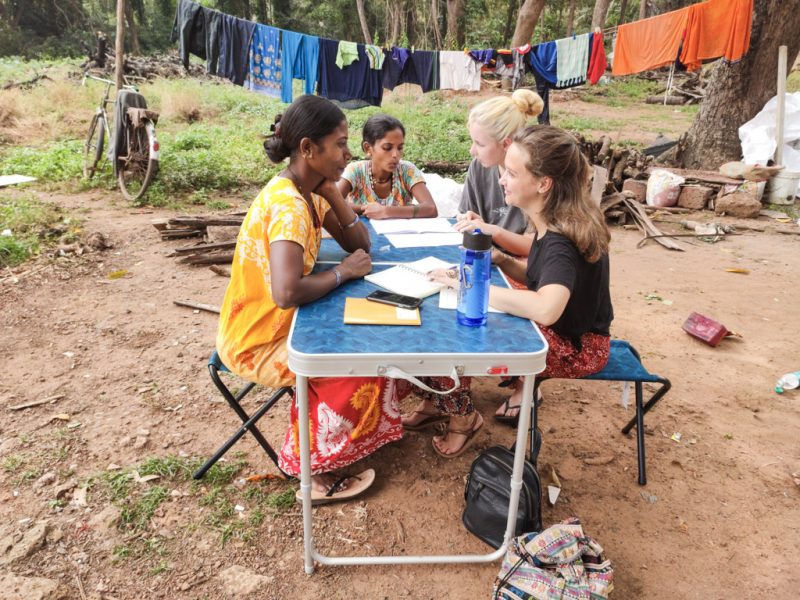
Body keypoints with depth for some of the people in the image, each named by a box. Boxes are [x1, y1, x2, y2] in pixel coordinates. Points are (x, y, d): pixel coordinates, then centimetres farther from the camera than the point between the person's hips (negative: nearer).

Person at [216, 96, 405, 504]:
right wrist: (342, 273, -24)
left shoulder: (307, 192, 1)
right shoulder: (287, 204, -28)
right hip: (257, 342, -9)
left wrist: (331, 192, -10)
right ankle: (317, 472, 10)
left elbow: (359, 245, 3)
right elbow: (287, 292, -41)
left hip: (280, 322, 9)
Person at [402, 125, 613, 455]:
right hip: (558, 328, 9)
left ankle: (462, 415, 8)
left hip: (577, 346, -8)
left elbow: (545, 309, -46)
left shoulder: (561, 242, -29)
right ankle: (444, 401, 13)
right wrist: (501, 260, -7)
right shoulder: (554, 224, -2)